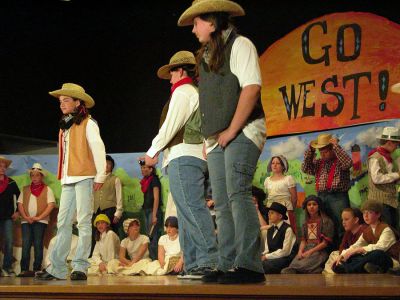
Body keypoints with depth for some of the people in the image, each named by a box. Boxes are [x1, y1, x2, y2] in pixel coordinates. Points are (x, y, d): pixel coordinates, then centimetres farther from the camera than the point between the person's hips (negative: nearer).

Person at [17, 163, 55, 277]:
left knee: (38, 245, -5)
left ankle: (37, 269, -2)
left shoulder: (47, 189, 7)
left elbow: (51, 205, -3)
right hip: (26, 221, 2)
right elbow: (20, 204, 11)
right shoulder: (25, 189, 17)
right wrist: (26, 217, -6)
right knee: (25, 245, -6)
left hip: (40, 221, -2)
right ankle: (24, 269, -5)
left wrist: (39, 217, -11)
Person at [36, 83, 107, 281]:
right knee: (63, 223, 5)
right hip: (67, 179, 8)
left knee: (83, 222, -6)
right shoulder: (64, 126, 21)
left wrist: (100, 176, -11)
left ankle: (80, 266, -6)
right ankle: (56, 268, 6)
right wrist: (62, 177, 13)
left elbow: (98, 149, -7)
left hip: (84, 177, -8)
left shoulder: (87, 123, -1)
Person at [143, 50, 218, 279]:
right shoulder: (198, 92, 29)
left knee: (192, 209, -18)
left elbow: (171, 125, -8)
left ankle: (210, 261, -25)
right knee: (188, 212, 7)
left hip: (184, 157, -10)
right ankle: (194, 266, 5)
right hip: (198, 156, 10)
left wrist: (153, 151, 0)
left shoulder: (183, 91, 0)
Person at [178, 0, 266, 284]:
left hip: (242, 132, -8)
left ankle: (249, 264, -19)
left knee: (237, 194, -18)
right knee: (222, 204, 3)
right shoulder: (207, 56, 22)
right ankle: (227, 265, 5)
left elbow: (251, 87, -14)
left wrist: (231, 130, -16)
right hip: (217, 139, 8)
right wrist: (209, 137, 10)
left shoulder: (239, 45, -2)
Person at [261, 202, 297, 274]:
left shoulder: (287, 229, -9)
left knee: (265, 264, -32)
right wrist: (263, 255, -7)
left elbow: (285, 251, -14)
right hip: (272, 257, 7)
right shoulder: (270, 230, 16)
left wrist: (267, 256, -14)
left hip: (286, 259, -7)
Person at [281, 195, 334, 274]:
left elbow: (326, 242, -3)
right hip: (306, 250, 4)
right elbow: (303, 240, 16)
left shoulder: (326, 221, 3)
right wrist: (300, 251, -7)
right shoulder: (305, 223, 22)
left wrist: (310, 252, -12)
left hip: (319, 251, -4)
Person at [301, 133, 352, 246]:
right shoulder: (318, 162, 19)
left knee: (340, 228, -9)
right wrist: (310, 151, 4)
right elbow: (305, 168, 8)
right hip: (321, 197, 6)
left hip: (338, 197, -6)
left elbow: (348, 163, -18)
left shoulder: (340, 161, 3)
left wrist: (336, 146, -14)